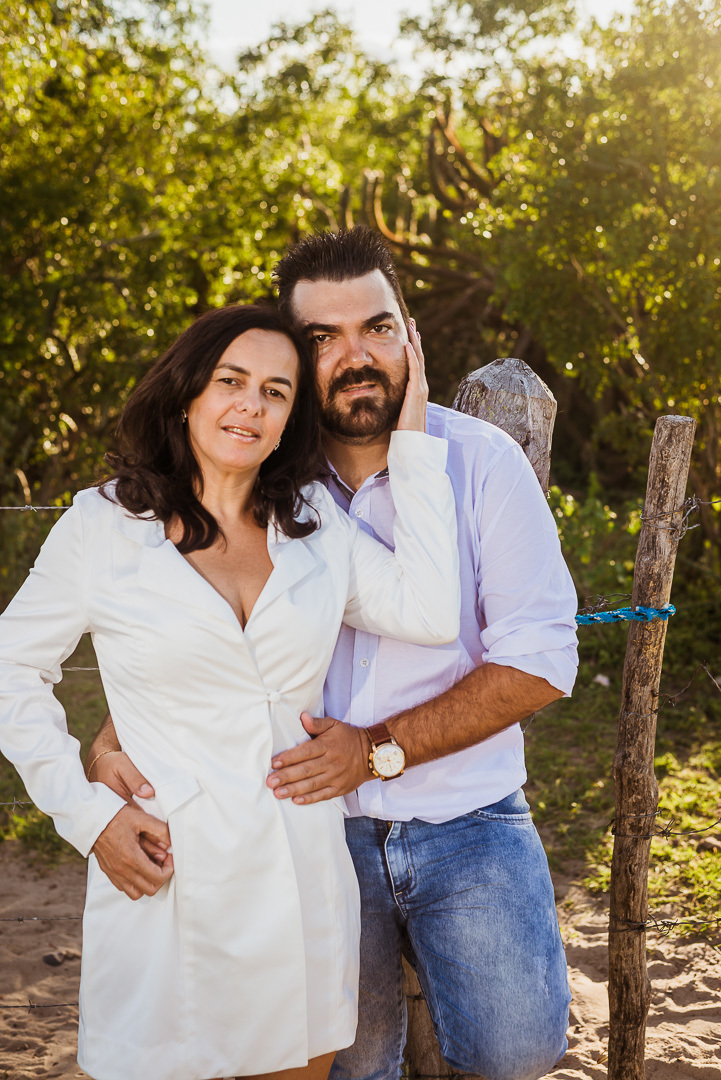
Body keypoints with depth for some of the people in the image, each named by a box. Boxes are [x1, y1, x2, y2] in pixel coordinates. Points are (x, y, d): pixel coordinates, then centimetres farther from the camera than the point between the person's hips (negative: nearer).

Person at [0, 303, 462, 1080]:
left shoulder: (315, 520, 6)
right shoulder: (106, 523, -3)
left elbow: (430, 614, -7)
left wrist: (412, 440, -4)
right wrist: (86, 813, -5)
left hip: (303, 874, 3)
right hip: (170, 877, -3)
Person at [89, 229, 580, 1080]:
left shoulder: (480, 460, -9)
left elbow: (539, 660, -12)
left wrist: (379, 749, -20)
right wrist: (118, 733, -12)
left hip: (464, 822, -2)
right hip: (316, 822, 2)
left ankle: (436, 956, 13)